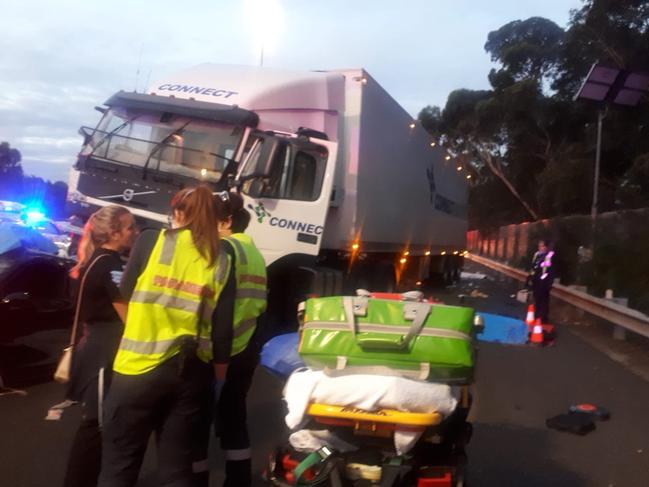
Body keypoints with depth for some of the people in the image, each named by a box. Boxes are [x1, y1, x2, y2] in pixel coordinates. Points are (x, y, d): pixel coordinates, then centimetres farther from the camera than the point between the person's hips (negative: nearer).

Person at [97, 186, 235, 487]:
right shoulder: (221, 262, 2)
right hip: (192, 371, 3)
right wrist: (220, 371, 14)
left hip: (140, 366, -3)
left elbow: (125, 292, 7)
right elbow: (223, 329, 1)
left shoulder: (151, 240, -4)